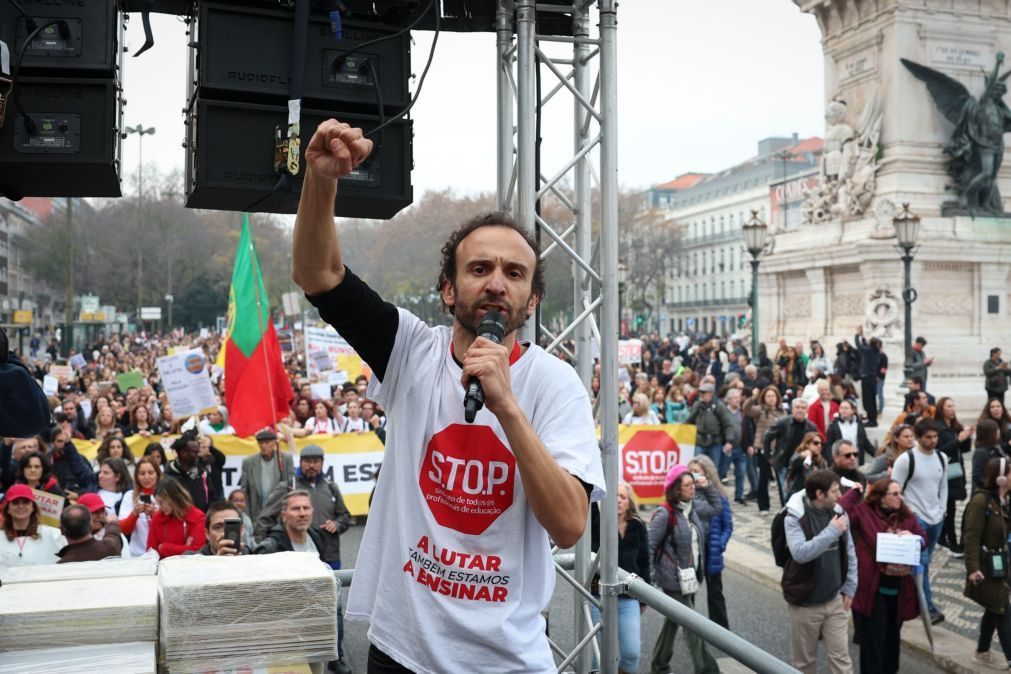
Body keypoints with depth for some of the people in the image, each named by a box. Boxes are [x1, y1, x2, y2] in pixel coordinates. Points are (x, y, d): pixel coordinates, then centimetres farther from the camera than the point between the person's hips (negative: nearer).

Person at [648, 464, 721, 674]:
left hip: (690, 576, 8)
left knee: (673, 621, 18)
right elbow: (650, 547, -16)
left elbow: (716, 507, 23)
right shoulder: (665, 514, -18)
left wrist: (707, 487, 8)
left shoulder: (693, 507, 5)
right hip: (674, 579, -8)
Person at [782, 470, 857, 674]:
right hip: (805, 602, -4)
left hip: (835, 600, 4)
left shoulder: (838, 512, -2)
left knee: (841, 656, 7)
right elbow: (800, 553, -31)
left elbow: (849, 552, 8)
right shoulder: (795, 517, -17)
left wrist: (849, 586, 5)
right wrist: (832, 531, -28)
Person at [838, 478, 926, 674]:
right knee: (872, 639, 1)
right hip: (872, 588, -6)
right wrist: (854, 492, -13)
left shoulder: (906, 515, 7)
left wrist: (912, 536, -11)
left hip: (898, 588, 6)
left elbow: (923, 538, 11)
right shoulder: (864, 512, -10)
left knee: (892, 636, 21)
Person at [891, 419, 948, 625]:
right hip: (915, 518, -6)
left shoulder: (942, 458, 6)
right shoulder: (906, 459, -13)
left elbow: (943, 487, 16)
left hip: (936, 519, 6)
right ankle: (929, 607, -8)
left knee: (924, 562, 13)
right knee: (921, 562, -12)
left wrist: (942, 511, 7)